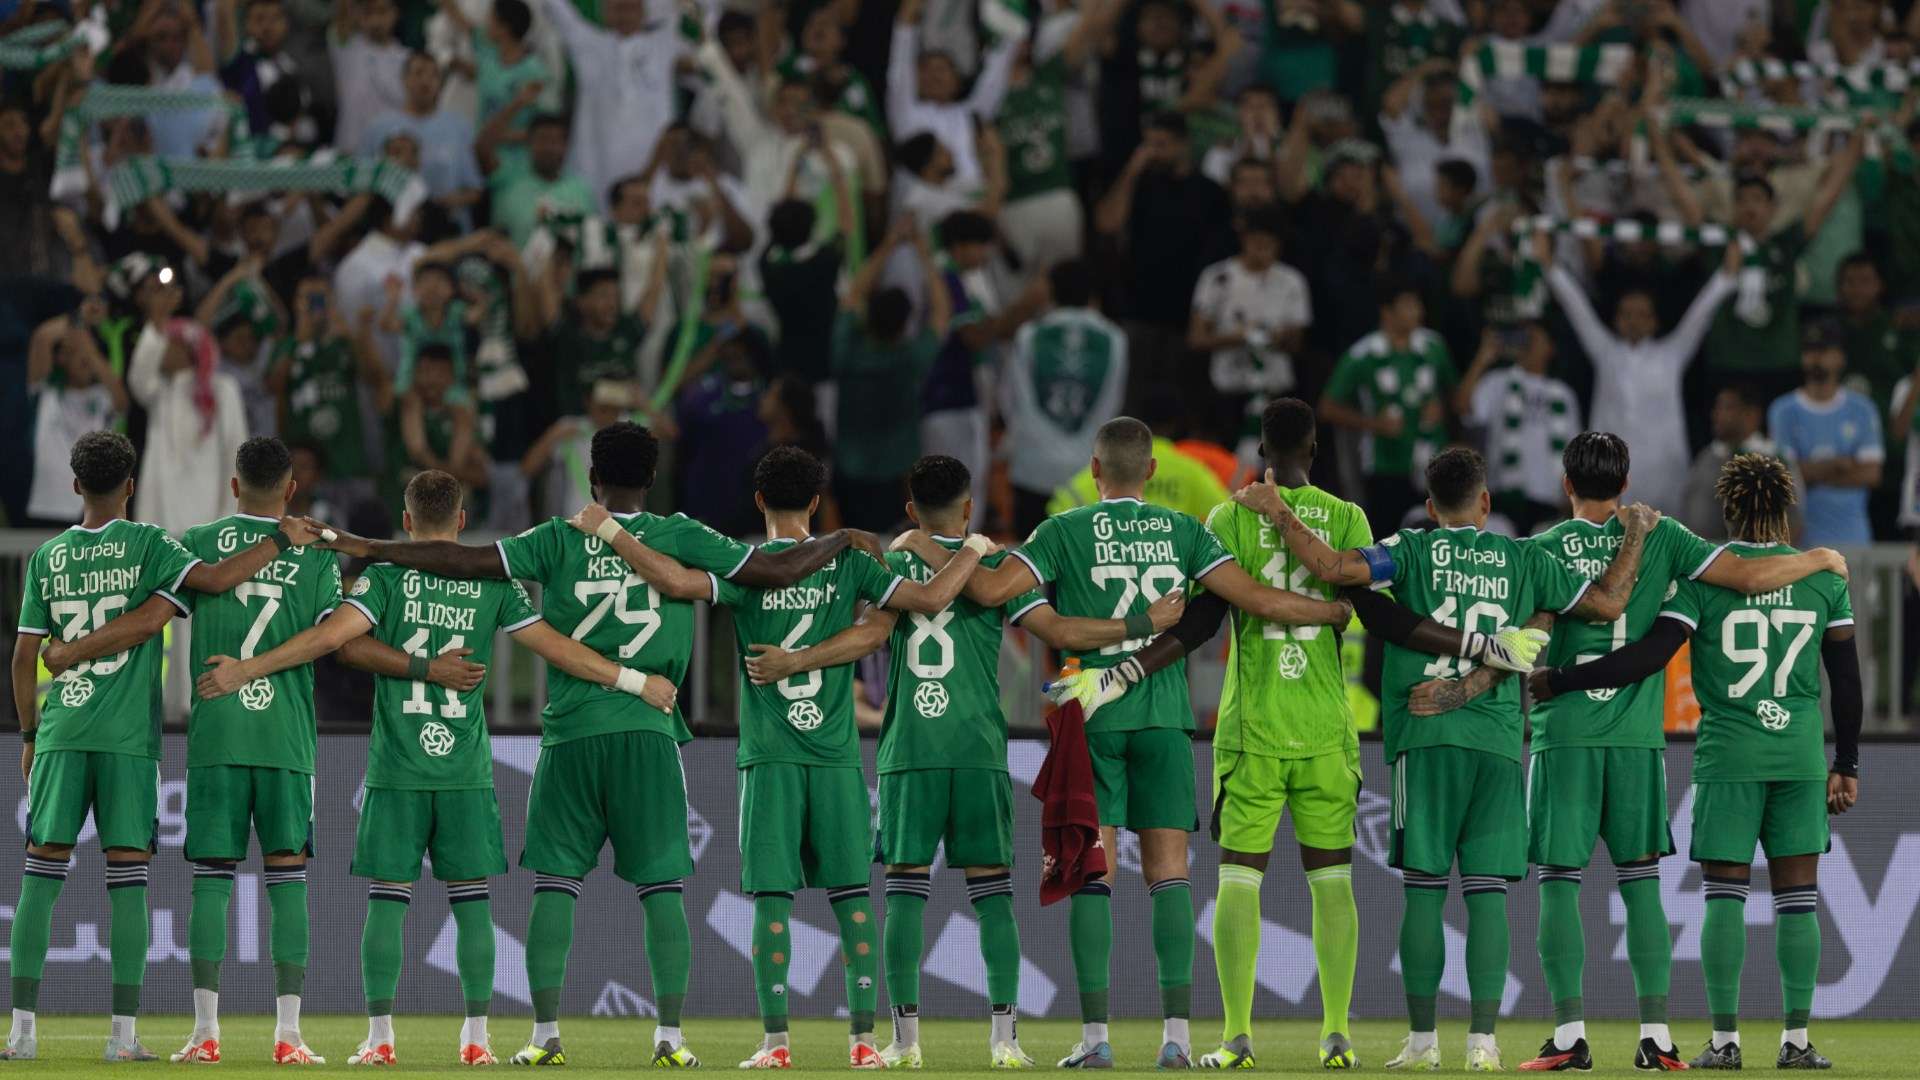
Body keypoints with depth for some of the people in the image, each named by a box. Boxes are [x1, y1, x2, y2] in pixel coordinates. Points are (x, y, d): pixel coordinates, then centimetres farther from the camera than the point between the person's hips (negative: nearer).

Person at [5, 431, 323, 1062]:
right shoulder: (146, 545, -2)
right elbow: (215, 580, -16)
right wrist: (284, 539, -6)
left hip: (61, 734, 2)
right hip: (129, 738, -2)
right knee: (127, 878, 0)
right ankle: (124, 1033, -3)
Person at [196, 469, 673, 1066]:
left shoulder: (388, 576, -2)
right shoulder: (492, 584, 3)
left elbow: (332, 634, -14)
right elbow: (555, 647, 2)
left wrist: (248, 669, -11)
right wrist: (635, 681, 11)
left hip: (396, 771, -1)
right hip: (467, 772, 1)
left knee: (386, 900, 2)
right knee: (472, 902, 6)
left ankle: (379, 1037, -1)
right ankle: (476, 1035, 5)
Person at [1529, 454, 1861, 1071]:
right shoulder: (1824, 576, 4)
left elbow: (1651, 656, -13)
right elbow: (1846, 678, 7)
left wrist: (1558, 682, -7)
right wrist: (1846, 765, 16)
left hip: (1728, 756, -2)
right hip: (1801, 757, 2)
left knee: (1724, 896, 2)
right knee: (1797, 897, 5)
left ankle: (1724, 1039, -1)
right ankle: (1797, 1038, 2)